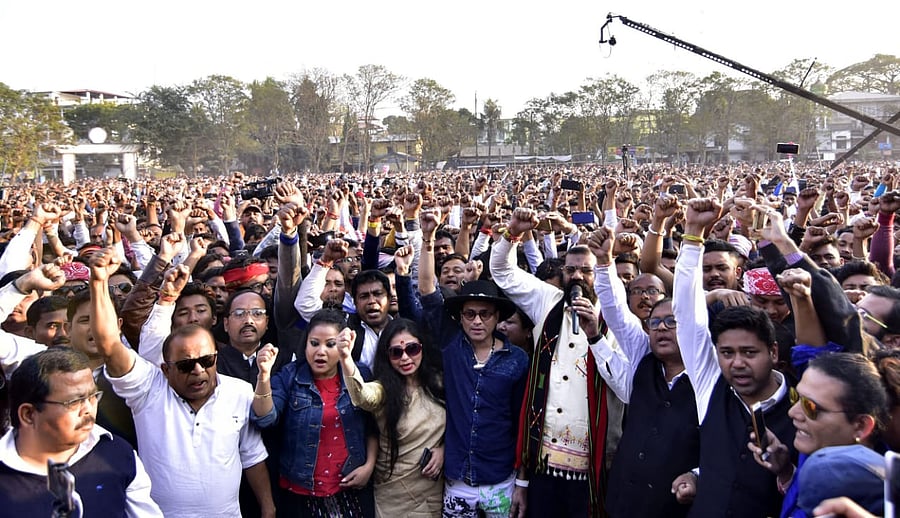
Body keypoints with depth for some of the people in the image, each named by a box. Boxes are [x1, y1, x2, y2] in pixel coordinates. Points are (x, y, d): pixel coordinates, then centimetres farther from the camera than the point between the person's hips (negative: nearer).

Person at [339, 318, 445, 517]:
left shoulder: (438, 383, -2)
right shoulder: (384, 390, -12)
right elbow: (363, 397, -37)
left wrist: (443, 448, -9)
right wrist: (346, 359, -55)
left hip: (435, 488, 3)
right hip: (393, 493, -3)